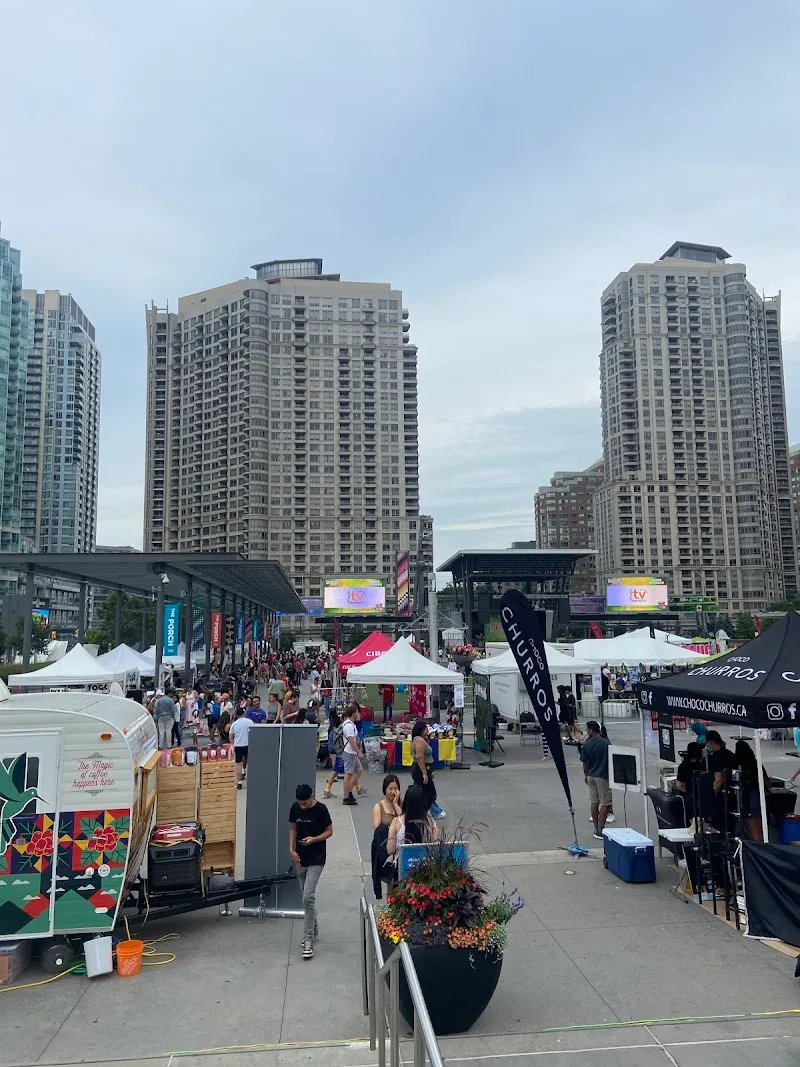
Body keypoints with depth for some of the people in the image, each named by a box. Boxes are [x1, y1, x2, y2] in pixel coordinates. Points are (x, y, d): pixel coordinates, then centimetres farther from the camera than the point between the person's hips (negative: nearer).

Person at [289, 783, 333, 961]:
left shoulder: (321, 809, -14)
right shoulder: (295, 808, -1)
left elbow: (329, 831, -5)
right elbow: (293, 829, 10)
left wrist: (314, 839, -20)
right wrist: (292, 849, -2)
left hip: (316, 859, -5)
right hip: (300, 858, 5)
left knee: (308, 897, -13)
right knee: (307, 896, 15)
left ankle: (308, 941, -7)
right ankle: (313, 931, 33)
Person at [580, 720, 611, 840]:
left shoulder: (586, 744, -4)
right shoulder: (606, 743, -14)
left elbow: (584, 762, 4)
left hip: (591, 776, 4)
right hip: (603, 776, -4)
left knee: (594, 802, 14)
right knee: (606, 803, 1)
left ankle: (596, 829, 20)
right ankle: (600, 831, -3)